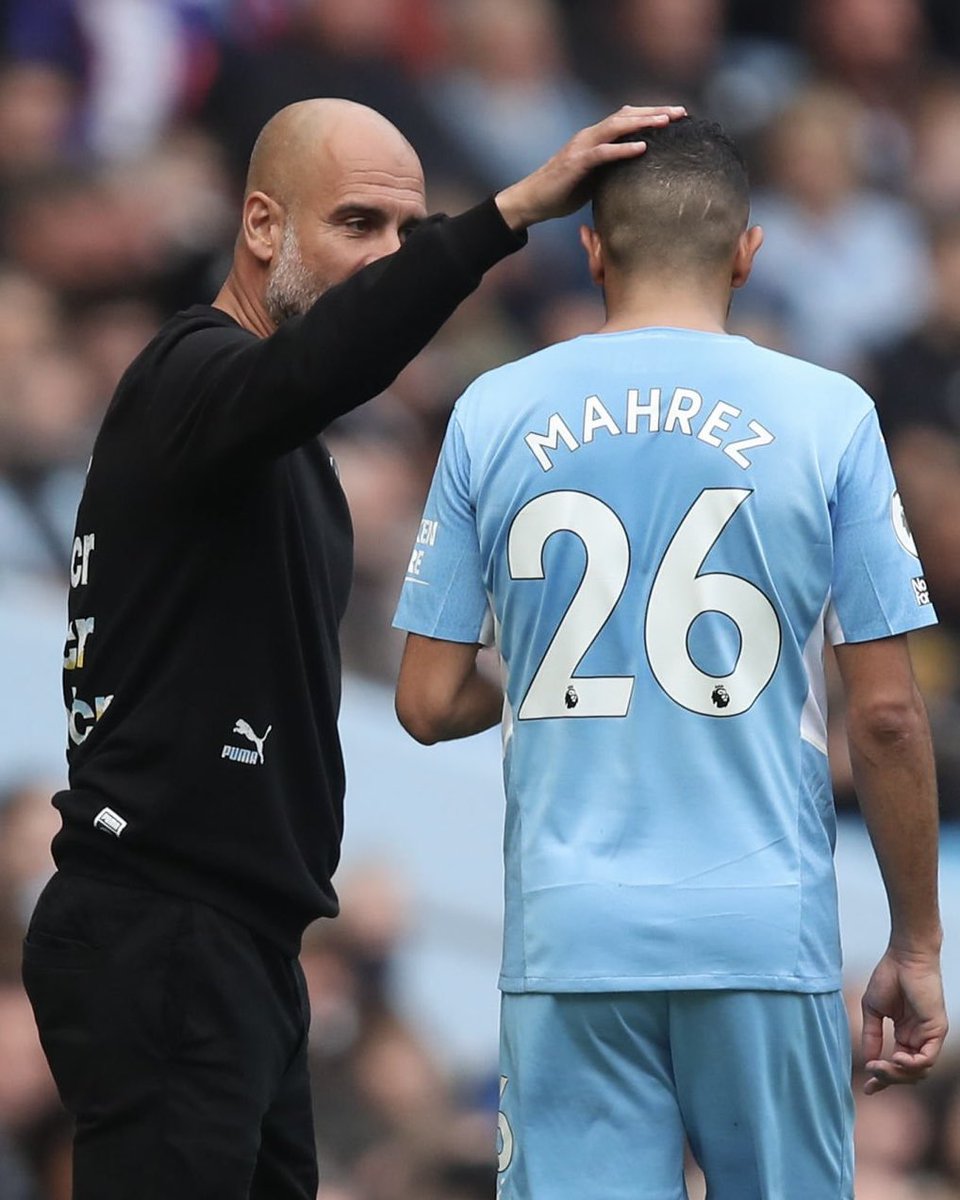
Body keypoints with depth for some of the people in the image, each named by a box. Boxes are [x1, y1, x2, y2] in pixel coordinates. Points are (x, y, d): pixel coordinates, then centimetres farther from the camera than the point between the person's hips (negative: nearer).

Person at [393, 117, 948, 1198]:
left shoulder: (493, 414, 4)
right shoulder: (826, 416, -1)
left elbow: (429, 703, 6)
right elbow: (886, 716, -2)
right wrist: (916, 946, 7)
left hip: (568, 935, 1)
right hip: (767, 936, -1)